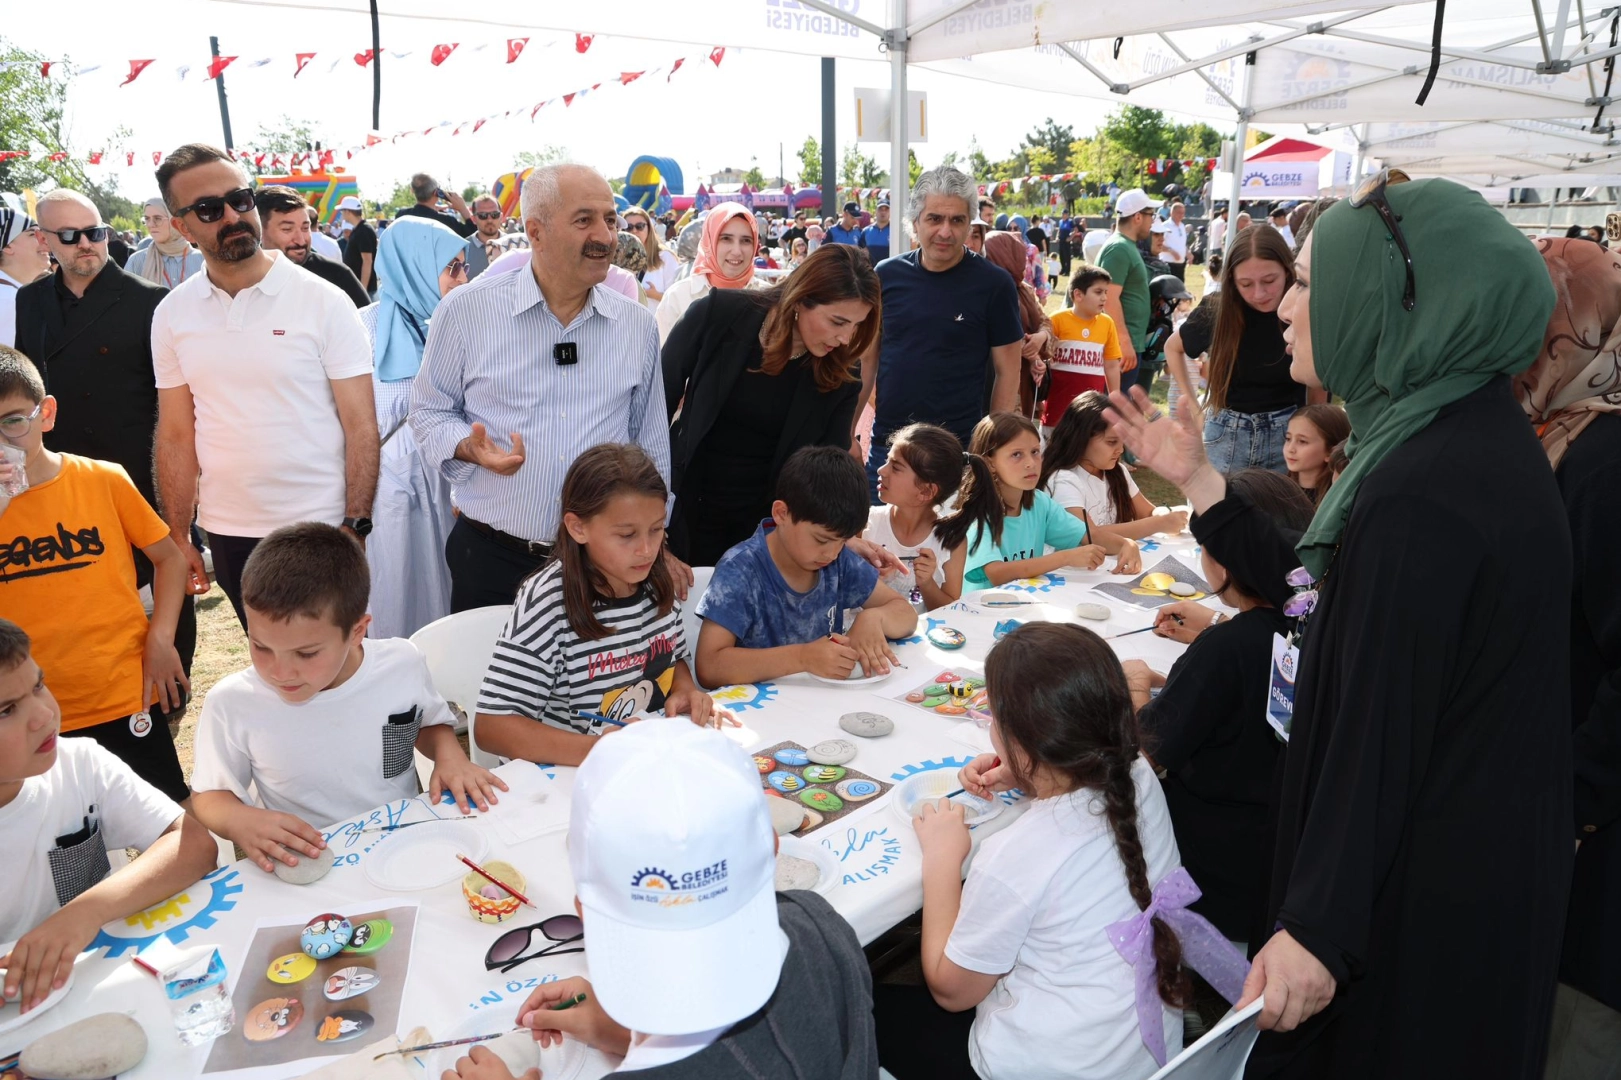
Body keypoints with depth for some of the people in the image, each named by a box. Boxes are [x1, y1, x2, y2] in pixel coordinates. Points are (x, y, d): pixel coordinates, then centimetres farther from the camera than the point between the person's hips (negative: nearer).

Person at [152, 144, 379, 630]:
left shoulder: (323, 301, -7)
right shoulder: (171, 315, 3)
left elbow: (360, 427, -8)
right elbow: (176, 437, 8)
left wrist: (355, 529, -13)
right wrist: (178, 539, 5)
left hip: (320, 531, -3)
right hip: (227, 534, 3)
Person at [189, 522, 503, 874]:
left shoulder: (403, 664, -7)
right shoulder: (231, 704, -11)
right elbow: (210, 795, 3)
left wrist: (449, 753, -6)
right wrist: (240, 821, -17)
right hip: (304, 873, 0)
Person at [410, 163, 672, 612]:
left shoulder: (638, 326, 4)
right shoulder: (466, 310, -4)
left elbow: (650, 445, 11)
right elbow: (429, 411, 5)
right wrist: (470, 447, -16)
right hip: (490, 558, -2)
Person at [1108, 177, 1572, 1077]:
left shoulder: (1419, 496, -30)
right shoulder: (1477, 434, 1)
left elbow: (1378, 738, -28)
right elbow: (1331, 595, 7)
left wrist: (1318, 930, -21)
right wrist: (1198, 479, 6)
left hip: (1415, 891, -9)